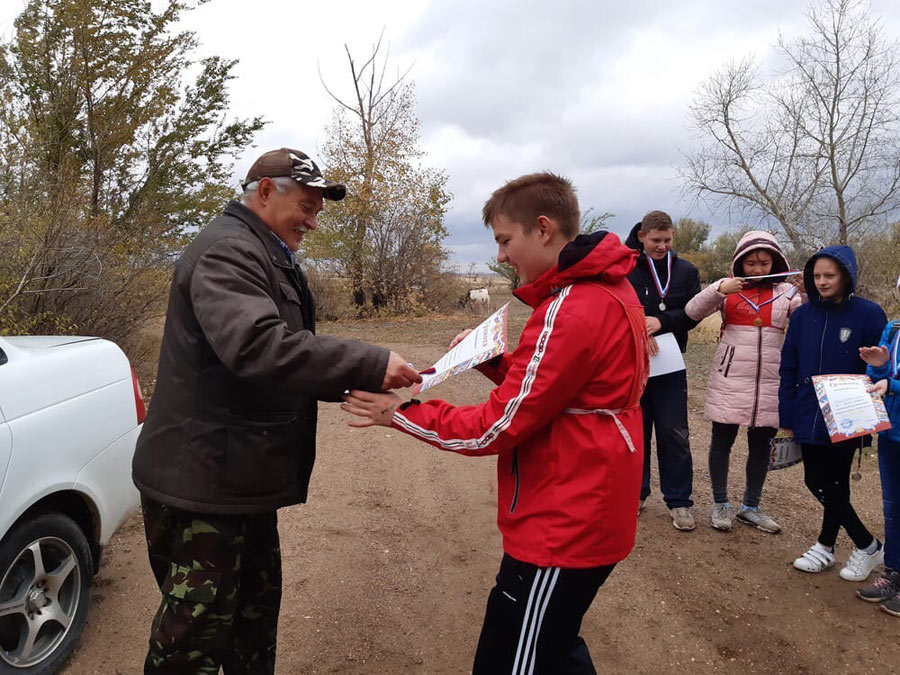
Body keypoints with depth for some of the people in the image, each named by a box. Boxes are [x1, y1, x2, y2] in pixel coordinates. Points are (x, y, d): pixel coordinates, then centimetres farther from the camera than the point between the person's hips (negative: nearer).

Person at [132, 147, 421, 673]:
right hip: (202, 482, -10)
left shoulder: (269, 258, 18)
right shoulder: (228, 251, -17)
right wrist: (370, 364, -32)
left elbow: (289, 354, 18)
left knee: (255, 618, 21)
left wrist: (359, 384, 4)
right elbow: (258, 347, -35)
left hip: (243, 477, 10)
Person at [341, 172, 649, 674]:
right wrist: (494, 362, 0)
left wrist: (399, 413, -11)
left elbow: (497, 428, -20)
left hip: (561, 529, -10)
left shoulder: (572, 311, -23)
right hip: (585, 517, 10)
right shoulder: (609, 290, 8)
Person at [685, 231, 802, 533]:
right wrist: (719, 290, -21)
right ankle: (720, 504, 21)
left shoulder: (786, 292, 6)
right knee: (722, 440, 5)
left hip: (770, 382, 2)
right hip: (730, 378, -2)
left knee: (761, 444, 11)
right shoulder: (728, 287, 2)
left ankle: (750, 507, 26)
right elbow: (692, 312, -7)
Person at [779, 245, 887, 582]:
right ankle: (867, 545, 29)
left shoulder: (868, 314, -8)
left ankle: (826, 546, 27)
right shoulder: (803, 315, 3)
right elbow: (788, 368, 6)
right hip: (809, 417, 4)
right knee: (816, 480, 9)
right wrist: (787, 417, 3)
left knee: (833, 483, 4)